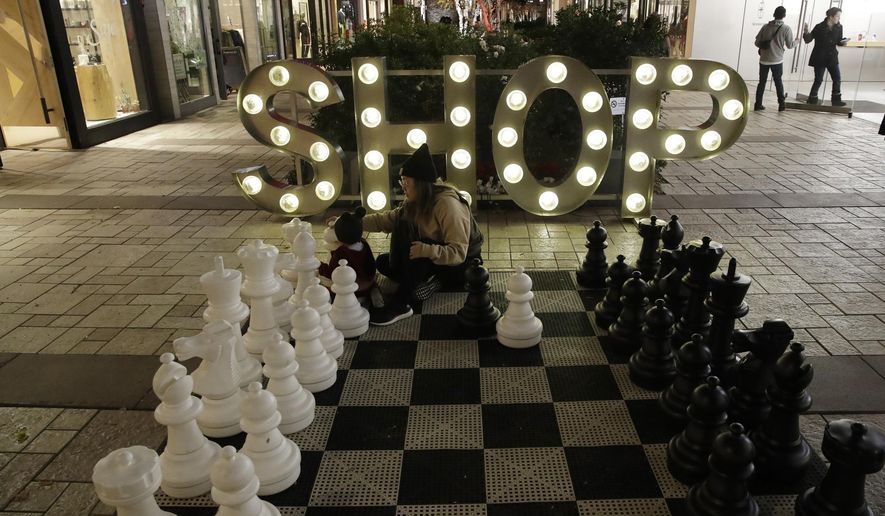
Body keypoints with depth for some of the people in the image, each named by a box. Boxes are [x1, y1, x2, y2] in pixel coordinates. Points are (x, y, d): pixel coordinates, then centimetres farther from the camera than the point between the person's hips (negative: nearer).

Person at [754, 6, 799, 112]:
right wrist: (796, 41, 21)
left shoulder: (765, 26, 2)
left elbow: (757, 43, 2)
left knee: (762, 82, 10)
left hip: (764, 59, 2)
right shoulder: (786, 28, -4)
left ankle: (758, 104, 6)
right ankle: (781, 104, 15)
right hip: (777, 60, -1)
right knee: (778, 82, 12)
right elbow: (789, 45, -1)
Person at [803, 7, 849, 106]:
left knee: (837, 78, 6)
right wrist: (806, 32, -26)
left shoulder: (839, 27, 2)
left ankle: (836, 100, 17)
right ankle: (812, 99, 15)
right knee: (818, 80, -1)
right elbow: (808, 40, -8)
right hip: (820, 58, -5)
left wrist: (843, 41, -10)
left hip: (832, 58, 5)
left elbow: (838, 42, 11)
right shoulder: (819, 27, -12)